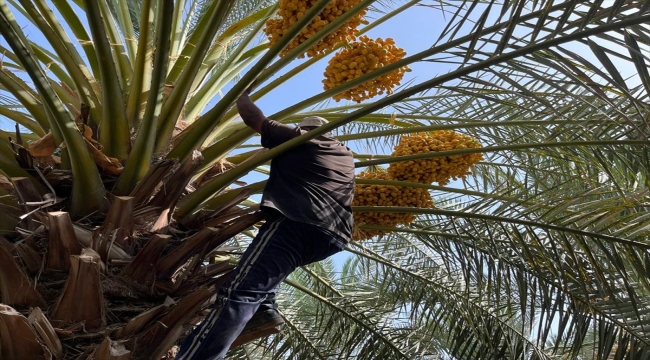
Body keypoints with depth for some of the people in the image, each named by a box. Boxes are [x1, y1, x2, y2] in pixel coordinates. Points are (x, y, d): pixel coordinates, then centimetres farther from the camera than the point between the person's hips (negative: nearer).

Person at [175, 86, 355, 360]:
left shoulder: (297, 139, 16)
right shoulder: (346, 156, 31)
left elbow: (252, 117, 18)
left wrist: (242, 95, 36)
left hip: (298, 225, -7)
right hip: (334, 236, 7)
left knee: (239, 293, -19)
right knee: (264, 261, 30)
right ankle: (265, 308, 7)